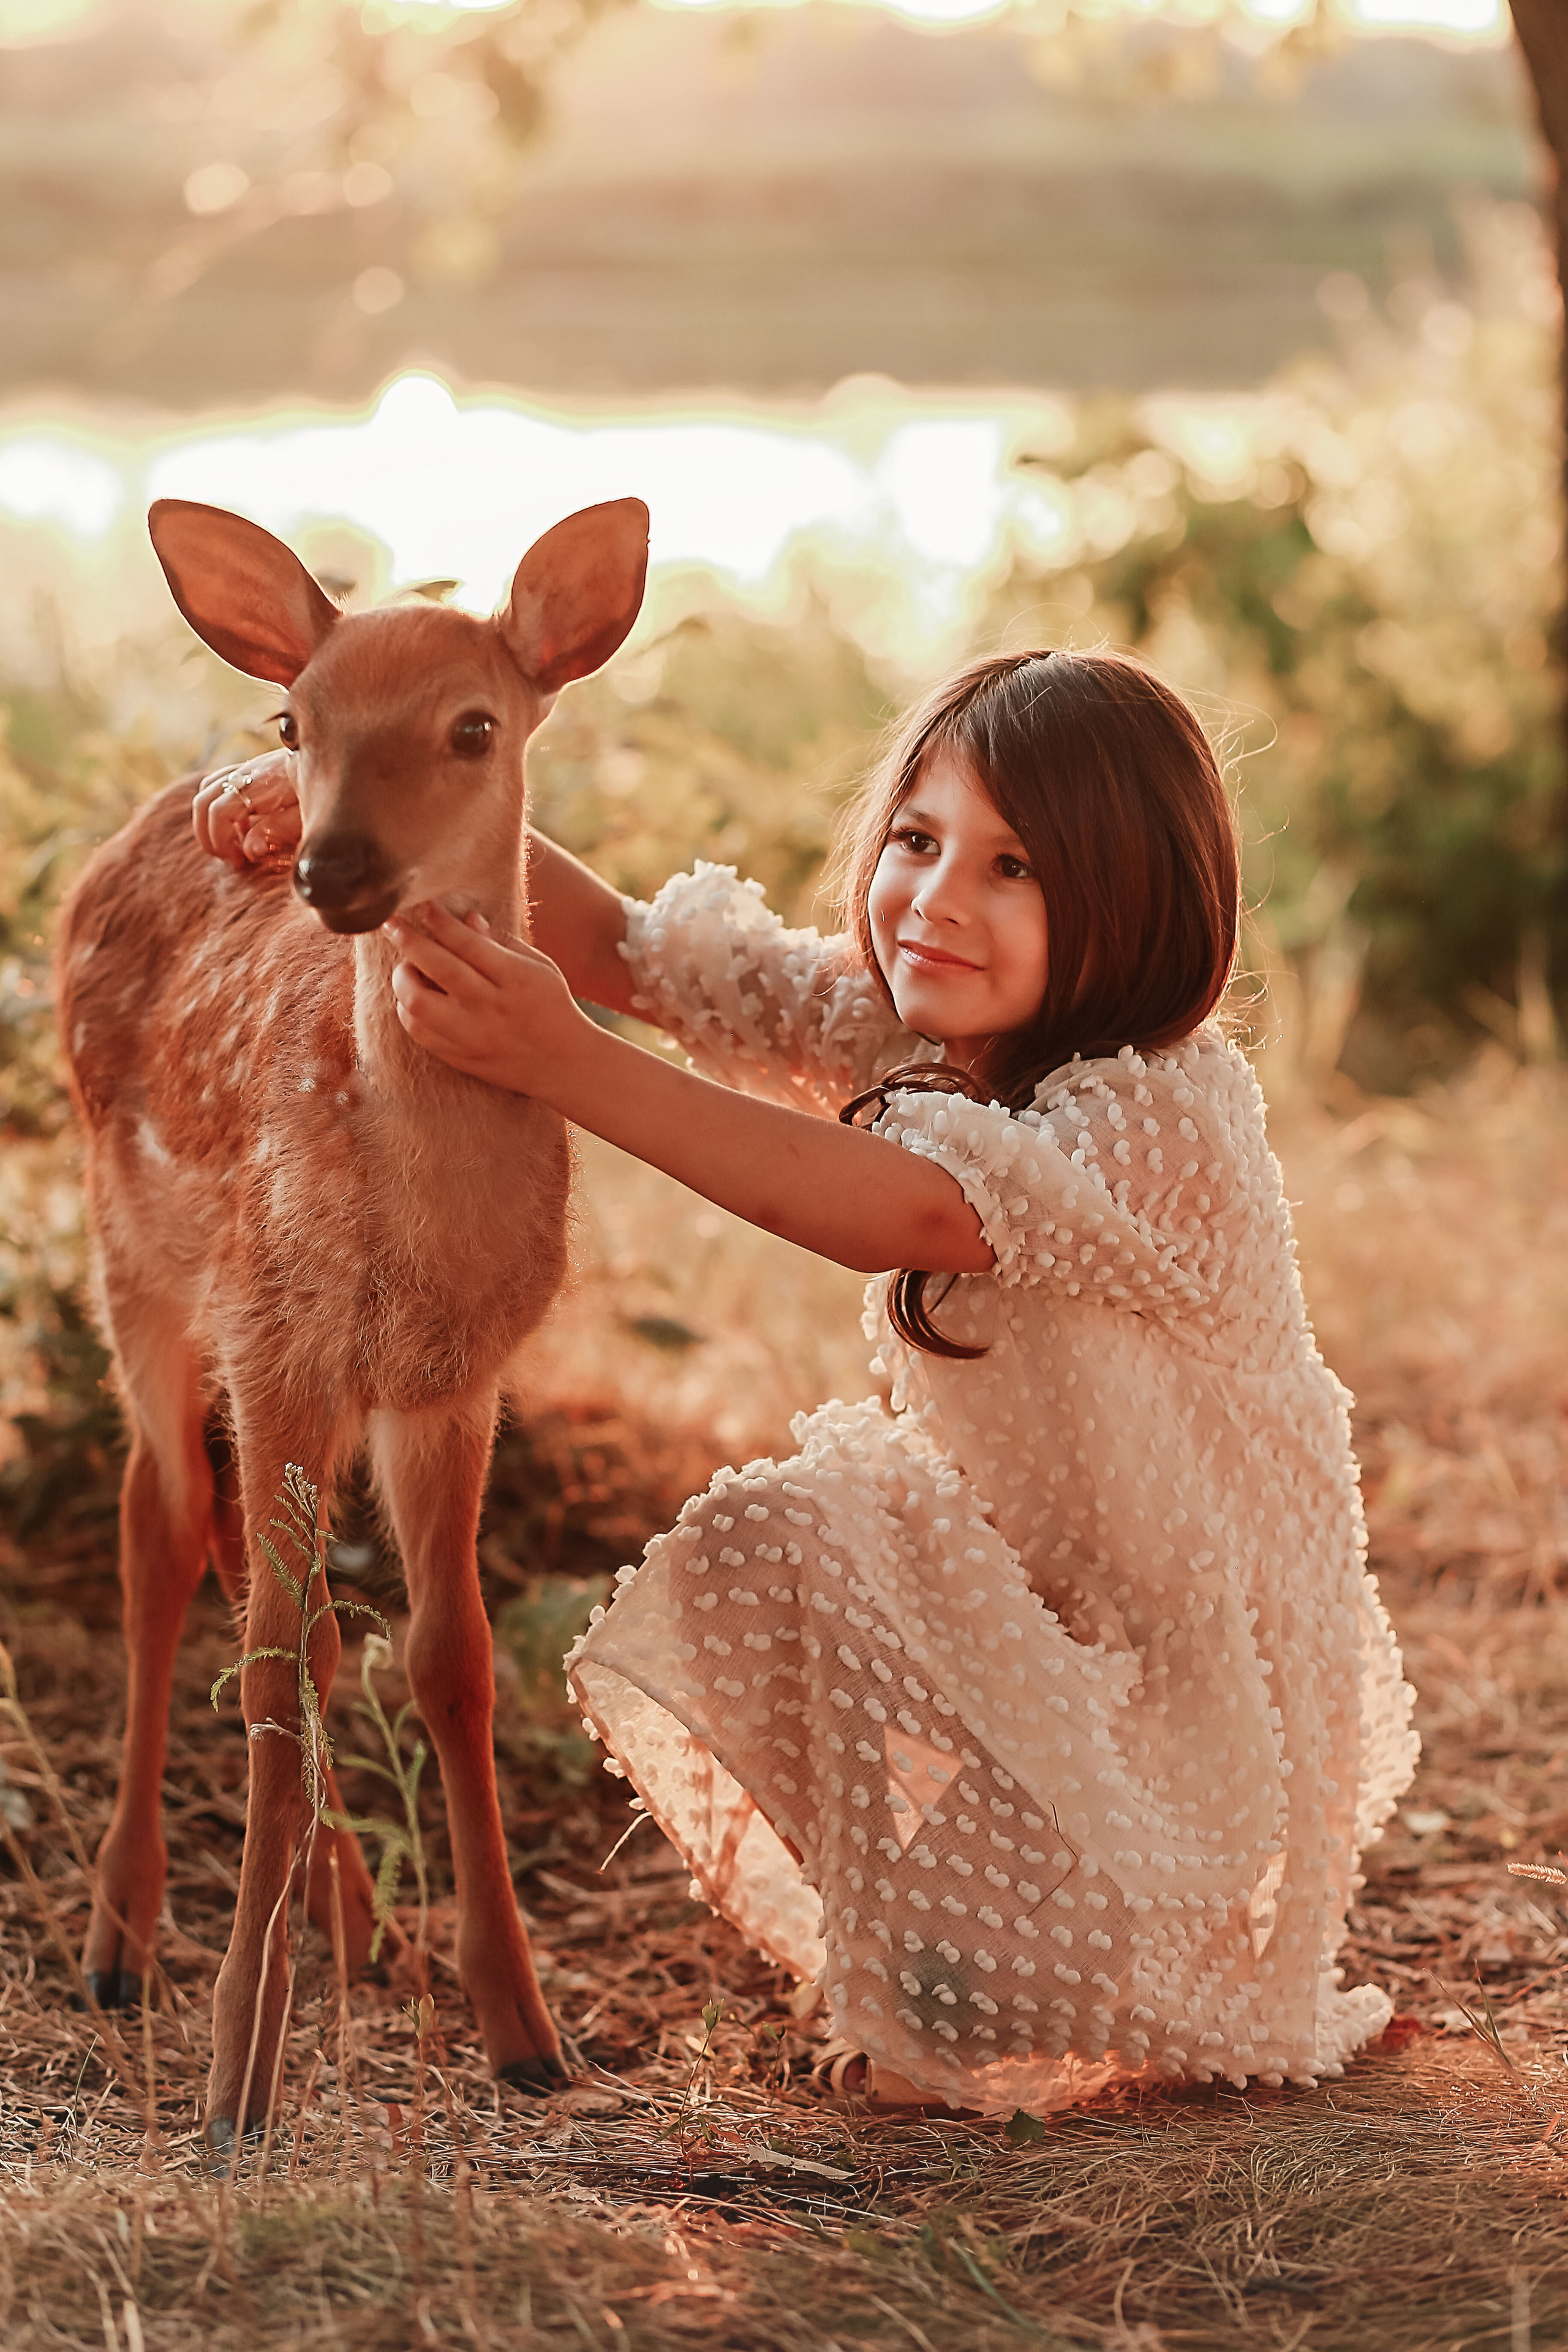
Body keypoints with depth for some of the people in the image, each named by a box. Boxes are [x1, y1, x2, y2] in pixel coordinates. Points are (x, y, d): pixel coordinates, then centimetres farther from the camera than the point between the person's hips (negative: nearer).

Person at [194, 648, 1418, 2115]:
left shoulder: (1168, 1114, -26)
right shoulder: (898, 1031, -2)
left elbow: (913, 1217, -43)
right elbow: (627, 948, -7)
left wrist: (573, 1069, -50)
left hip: (1195, 1692, -8)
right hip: (1022, 1595, 8)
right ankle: (940, 1960, 11)